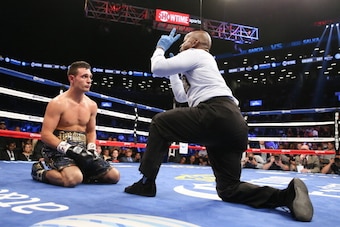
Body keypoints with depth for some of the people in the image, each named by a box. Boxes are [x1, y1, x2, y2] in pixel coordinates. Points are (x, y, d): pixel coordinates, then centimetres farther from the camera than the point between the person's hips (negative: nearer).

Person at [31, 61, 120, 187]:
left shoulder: (92, 105, 8)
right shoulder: (57, 103, -10)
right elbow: (45, 134, -14)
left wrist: (91, 149, 0)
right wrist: (69, 149, -25)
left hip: (81, 150, 6)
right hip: (59, 150, -6)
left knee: (114, 176, -3)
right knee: (74, 179, -34)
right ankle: (39, 170, -3)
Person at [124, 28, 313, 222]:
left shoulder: (195, 53, 11)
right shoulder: (204, 63, 37)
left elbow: (158, 68, 3)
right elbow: (181, 96, 42)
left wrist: (160, 48, 22)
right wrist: (173, 73, 47)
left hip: (217, 115, -9)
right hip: (233, 124, 9)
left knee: (160, 122, 9)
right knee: (229, 189, 10)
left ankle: (146, 183, 7)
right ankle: (288, 195, -7)